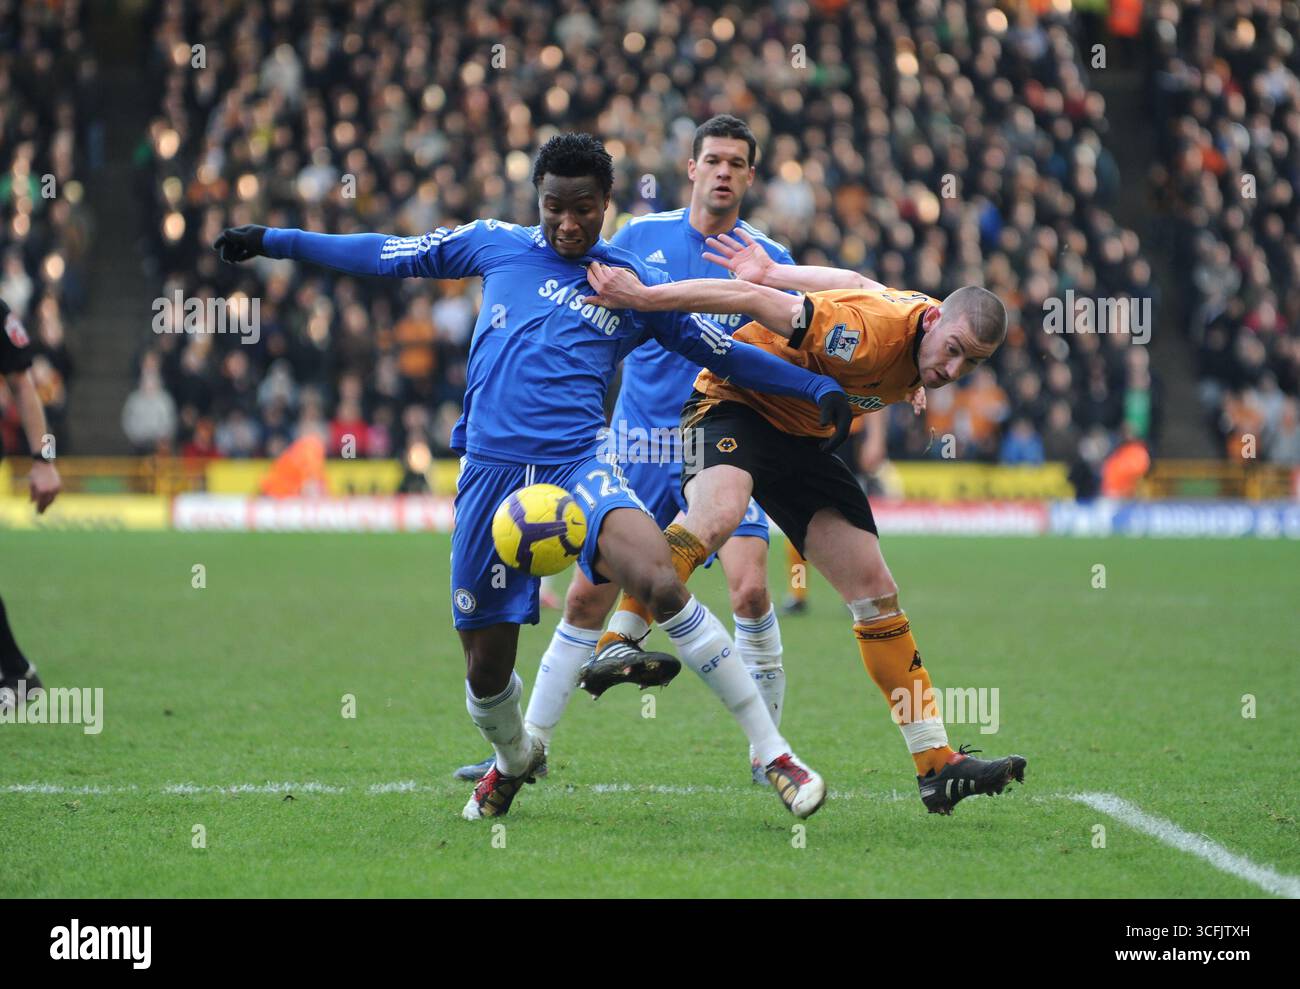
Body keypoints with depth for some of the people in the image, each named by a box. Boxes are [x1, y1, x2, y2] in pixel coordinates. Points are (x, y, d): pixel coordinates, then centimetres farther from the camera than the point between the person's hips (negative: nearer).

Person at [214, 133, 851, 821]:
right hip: (490, 474, 2)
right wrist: (272, 241, 27)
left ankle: (774, 754, -23)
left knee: (660, 580, -30)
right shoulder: (496, 245, 14)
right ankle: (514, 759, 41)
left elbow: (724, 353, 17)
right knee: (485, 666, 4)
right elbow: (389, 256, 24)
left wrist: (819, 388, 8)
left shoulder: (636, 285, 10)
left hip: (578, 467, -2)